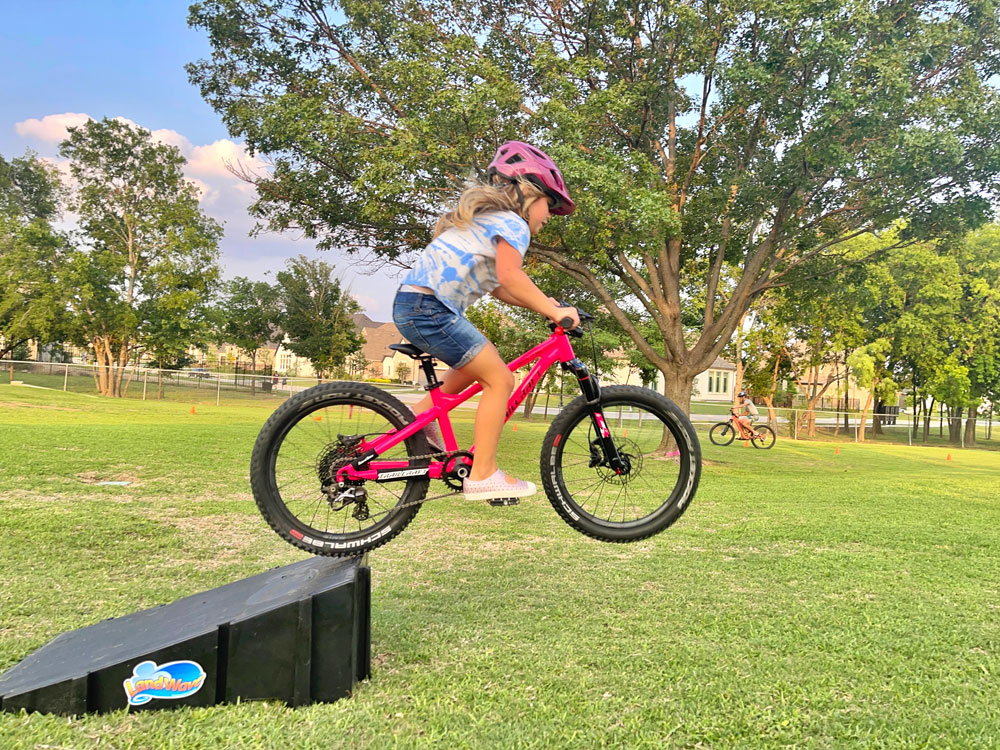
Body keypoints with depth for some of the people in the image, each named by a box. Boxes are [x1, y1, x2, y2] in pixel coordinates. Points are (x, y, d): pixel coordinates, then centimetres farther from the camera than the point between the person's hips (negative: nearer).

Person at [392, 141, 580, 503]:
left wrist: (544, 304, 15)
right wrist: (552, 310, -17)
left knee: (481, 364, 24)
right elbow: (509, 276, -23)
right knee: (500, 379, -6)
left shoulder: (487, 218, 27)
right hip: (428, 308, -10)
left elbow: (498, 287, 23)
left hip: (413, 305, 10)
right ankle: (482, 474, -3)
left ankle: (422, 414, 21)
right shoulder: (513, 223, -4)